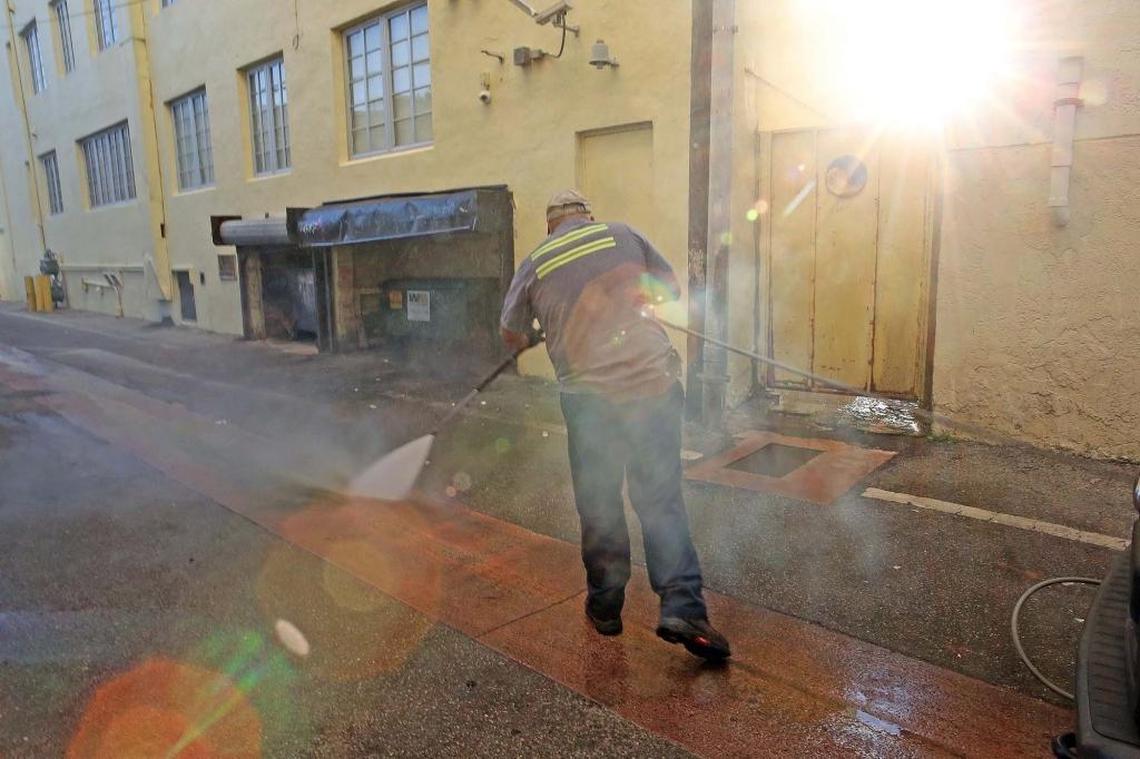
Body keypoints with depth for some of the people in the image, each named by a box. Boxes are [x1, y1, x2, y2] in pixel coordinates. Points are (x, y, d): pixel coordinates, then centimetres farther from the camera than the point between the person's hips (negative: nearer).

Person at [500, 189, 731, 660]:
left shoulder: (533, 265, 9)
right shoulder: (622, 235, 8)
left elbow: (511, 337, 19)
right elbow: (670, 289, 18)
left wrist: (536, 336, 41)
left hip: (590, 396, 0)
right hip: (655, 383, 1)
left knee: (598, 505, 13)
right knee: (661, 498, 6)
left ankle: (605, 607, 22)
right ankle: (682, 606, -4)